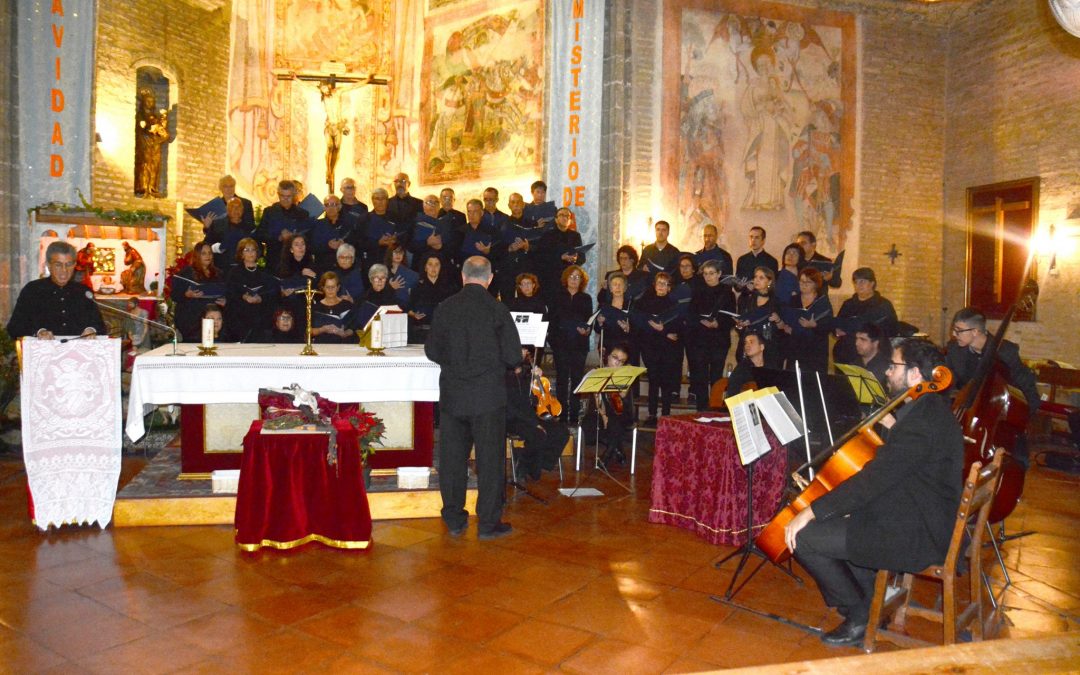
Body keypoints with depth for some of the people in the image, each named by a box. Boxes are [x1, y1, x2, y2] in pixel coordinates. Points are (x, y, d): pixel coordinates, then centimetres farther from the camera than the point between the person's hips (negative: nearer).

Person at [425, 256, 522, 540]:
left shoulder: (446, 307, -2)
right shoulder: (496, 310, -11)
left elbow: (432, 351, 6)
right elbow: (513, 357, -9)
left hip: (451, 395, 3)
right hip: (488, 396, -3)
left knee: (452, 457, 13)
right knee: (490, 458, 7)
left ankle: (454, 519, 23)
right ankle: (489, 522, 13)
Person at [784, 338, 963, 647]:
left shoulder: (922, 422, -25)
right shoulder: (930, 409, 8)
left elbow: (872, 480, -27)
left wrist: (811, 512, -23)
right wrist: (892, 428, 8)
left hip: (915, 538, -11)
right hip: (927, 521, 11)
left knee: (804, 537, -12)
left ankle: (858, 616, 5)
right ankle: (866, 598, 26)